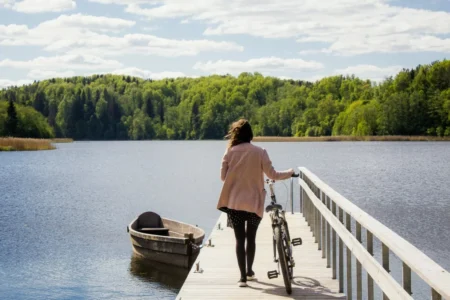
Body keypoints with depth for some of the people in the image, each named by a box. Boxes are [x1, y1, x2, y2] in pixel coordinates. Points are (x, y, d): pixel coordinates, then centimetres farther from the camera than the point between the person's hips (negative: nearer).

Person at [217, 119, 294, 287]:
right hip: (254, 202, 0)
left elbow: (223, 176, 1)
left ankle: (243, 276, -1)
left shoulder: (230, 152, -3)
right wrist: (290, 172, 12)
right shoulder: (260, 152, -6)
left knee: (239, 239, 4)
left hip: (234, 202, 0)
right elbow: (272, 175, -5)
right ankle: (249, 271, 29)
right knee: (251, 238, 17)